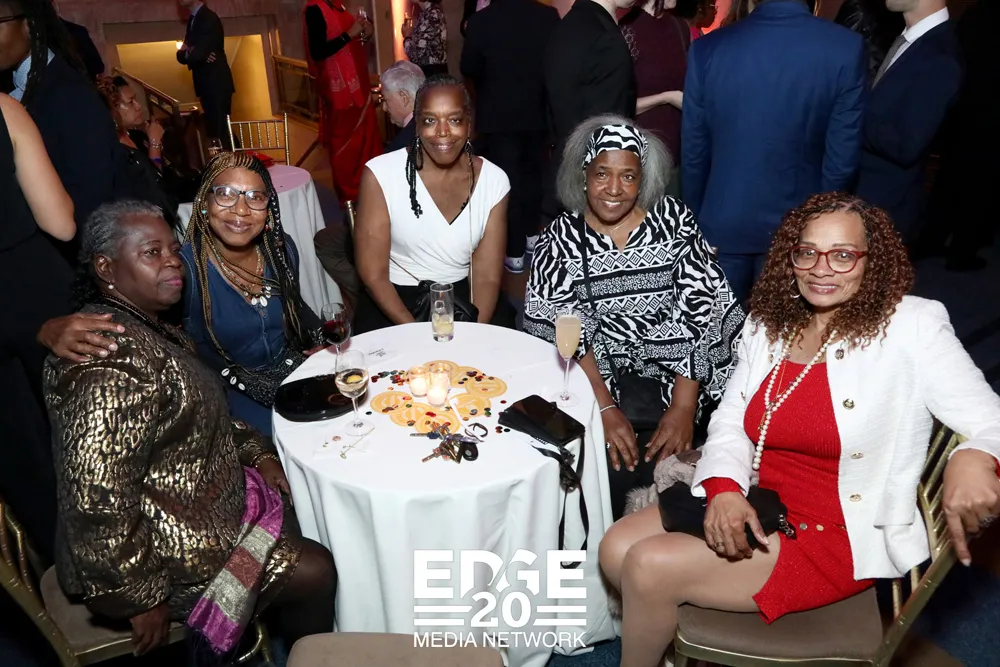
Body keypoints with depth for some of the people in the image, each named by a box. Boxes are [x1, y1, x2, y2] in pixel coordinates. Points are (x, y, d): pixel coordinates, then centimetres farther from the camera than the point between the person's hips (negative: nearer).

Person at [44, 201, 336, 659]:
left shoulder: (149, 329, 5)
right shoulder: (109, 362, -28)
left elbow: (197, 414, 18)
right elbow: (98, 500, -32)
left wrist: (257, 453, 5)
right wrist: (139, 599, -22)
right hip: (169, 547, -10)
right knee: (314, 573, -8)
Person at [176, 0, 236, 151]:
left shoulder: (209, 18, -12)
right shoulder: (193, 19, 15)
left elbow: (199, 53, -21)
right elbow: (183, 54, 11)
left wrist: (185, 52, -1)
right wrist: (189, 52, -11)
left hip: (217, 84, -9)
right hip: (206, 85, 9)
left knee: (221, 130, -10)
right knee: (213, 129, 13)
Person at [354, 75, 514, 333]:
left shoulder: (494, 181, -4)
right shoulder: (380, 174, -11)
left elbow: (487, 276, -5)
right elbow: (372, 274, -10)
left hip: (463, 296, 3)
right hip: (395, 300, -2)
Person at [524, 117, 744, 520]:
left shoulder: (673, 220, 3)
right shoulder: (560, 238, 3)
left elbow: (700, 312, -4)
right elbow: (560, 332, -6)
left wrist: (683, 406, -14)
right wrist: (605, 407, -18)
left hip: (675, 378, 1)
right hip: (599, 379, 0)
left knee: (658, 456, -23)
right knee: (614, 462, -24)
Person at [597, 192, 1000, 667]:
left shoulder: (911, 328, -11)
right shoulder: (767, 324, 4)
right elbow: (729, 423, 3)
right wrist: (724, 489, -18)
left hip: (841, 537, -6)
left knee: (650, 568, -18)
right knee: (617, 548, -8)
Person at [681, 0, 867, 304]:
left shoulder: (707, 48, -10)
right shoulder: (847, 48, -12)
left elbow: (693, 153, -4)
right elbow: (842, 158, -10)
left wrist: (695, 217, 10)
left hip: (722, 224, 1)